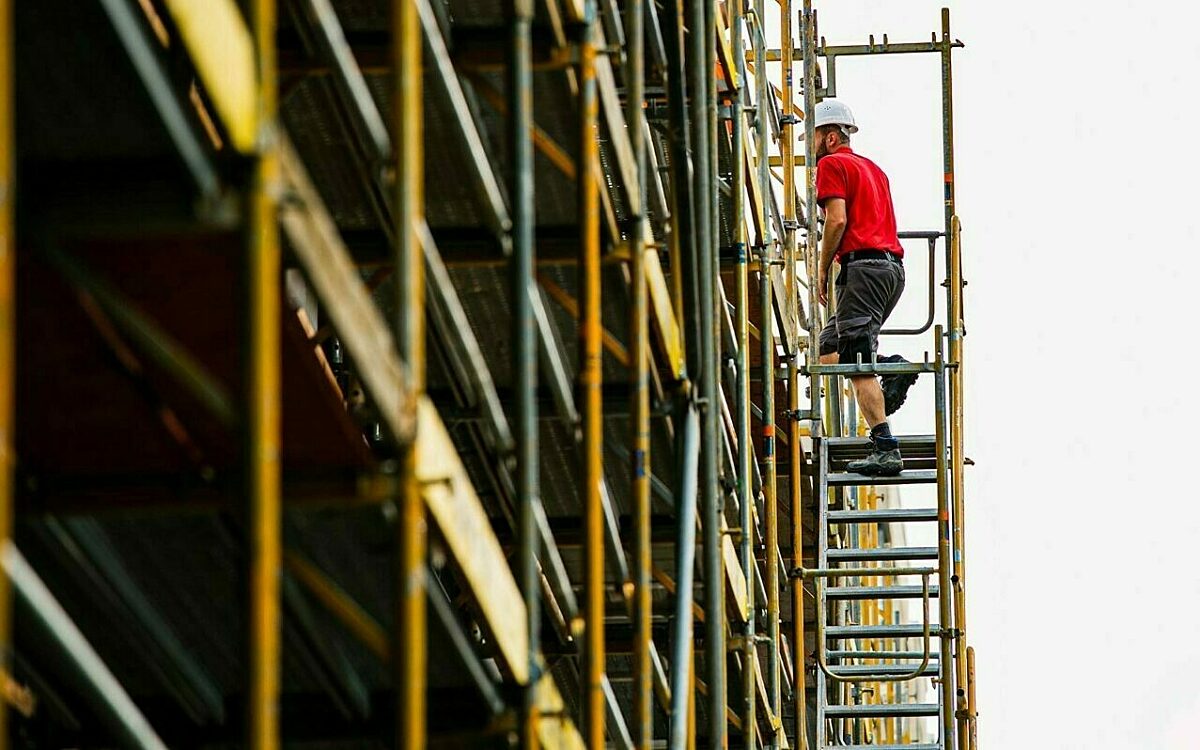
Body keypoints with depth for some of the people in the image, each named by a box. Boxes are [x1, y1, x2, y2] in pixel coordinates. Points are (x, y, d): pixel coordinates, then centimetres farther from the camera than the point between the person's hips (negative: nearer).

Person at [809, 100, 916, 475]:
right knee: (829, 348, 17)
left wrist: (822, 271, -4)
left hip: (862, 265, -9)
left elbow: (837, 219, -13)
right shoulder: (872, 167, 26)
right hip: (893, 266, 9)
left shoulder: (832, 164, 0)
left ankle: (885, 450, -20)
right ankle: (893, 370, -5)